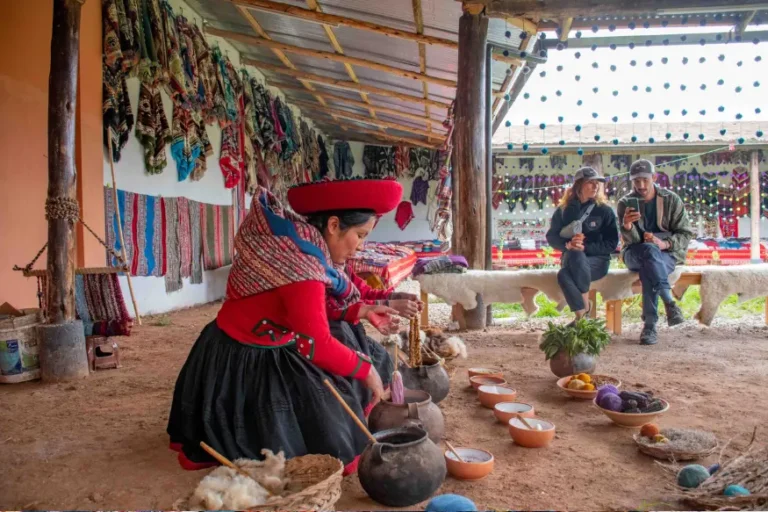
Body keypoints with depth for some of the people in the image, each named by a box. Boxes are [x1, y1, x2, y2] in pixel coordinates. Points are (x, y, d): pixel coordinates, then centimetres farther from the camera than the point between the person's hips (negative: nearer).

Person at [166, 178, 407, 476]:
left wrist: (361, 309, 0)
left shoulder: (301, 241, -4)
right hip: (244, 362, -10)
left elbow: (315, 307, 9)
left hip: (273, 349, 10)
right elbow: (317, 345, -31)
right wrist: (365, 369, -17)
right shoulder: (302, 267, -34)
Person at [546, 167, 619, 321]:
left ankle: (585, 306, -17)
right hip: (570, 259, 2)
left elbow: (612, 243, -3)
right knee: (563, 275, -34)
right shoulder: (563, 210, 7)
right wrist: (568, 244, -19)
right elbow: (551, 237, 3)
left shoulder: (604, 210, 1)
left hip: (597, 260, -1)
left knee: (576, 257, -36)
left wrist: (585, 247, -18)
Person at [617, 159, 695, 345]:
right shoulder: (626, 203, 0)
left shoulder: (672, 200, 1)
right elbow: (631, 241, -9)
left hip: (667, 254, 0)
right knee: (649, 250, -36)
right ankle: (669, 302, -37)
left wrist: (664, 243, -22)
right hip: (635, 255, 0)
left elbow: (686, 234, -1)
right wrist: (627, 226, -33)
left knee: (648, 267, -36)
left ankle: (650, 325, -35)